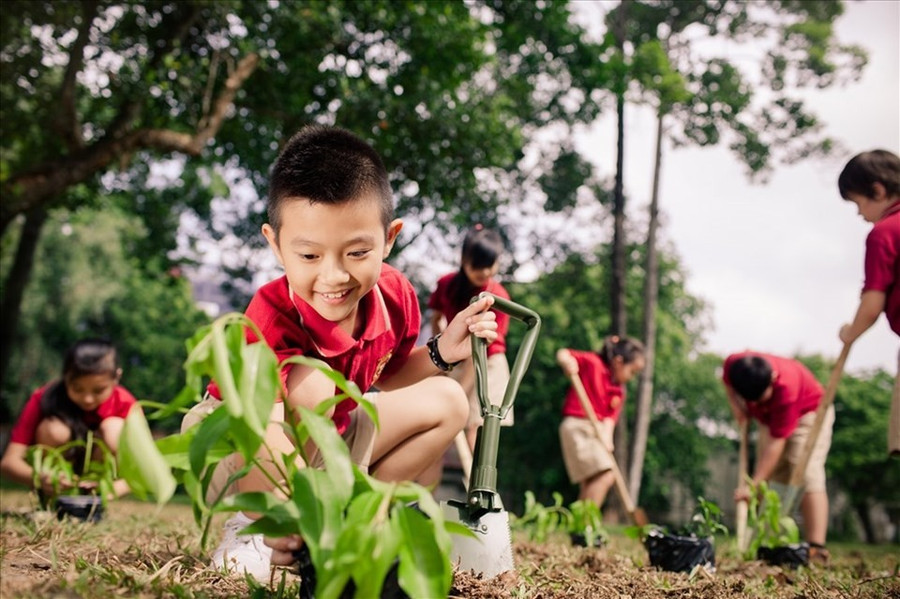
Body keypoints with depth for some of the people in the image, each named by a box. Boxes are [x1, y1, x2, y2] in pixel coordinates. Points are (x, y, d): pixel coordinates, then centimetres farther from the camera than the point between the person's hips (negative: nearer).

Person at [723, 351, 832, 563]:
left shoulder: (785, 389, -42)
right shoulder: (733, 365, -28)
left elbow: (776, 442, -39)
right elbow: (728, 383, 1)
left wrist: (754, 484, -40)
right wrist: (738, 409, -14)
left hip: (808, 411, -6)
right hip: (771, 417, 7)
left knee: (806, 475, -22)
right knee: (769, 480, 0)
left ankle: (817, 549, -29)